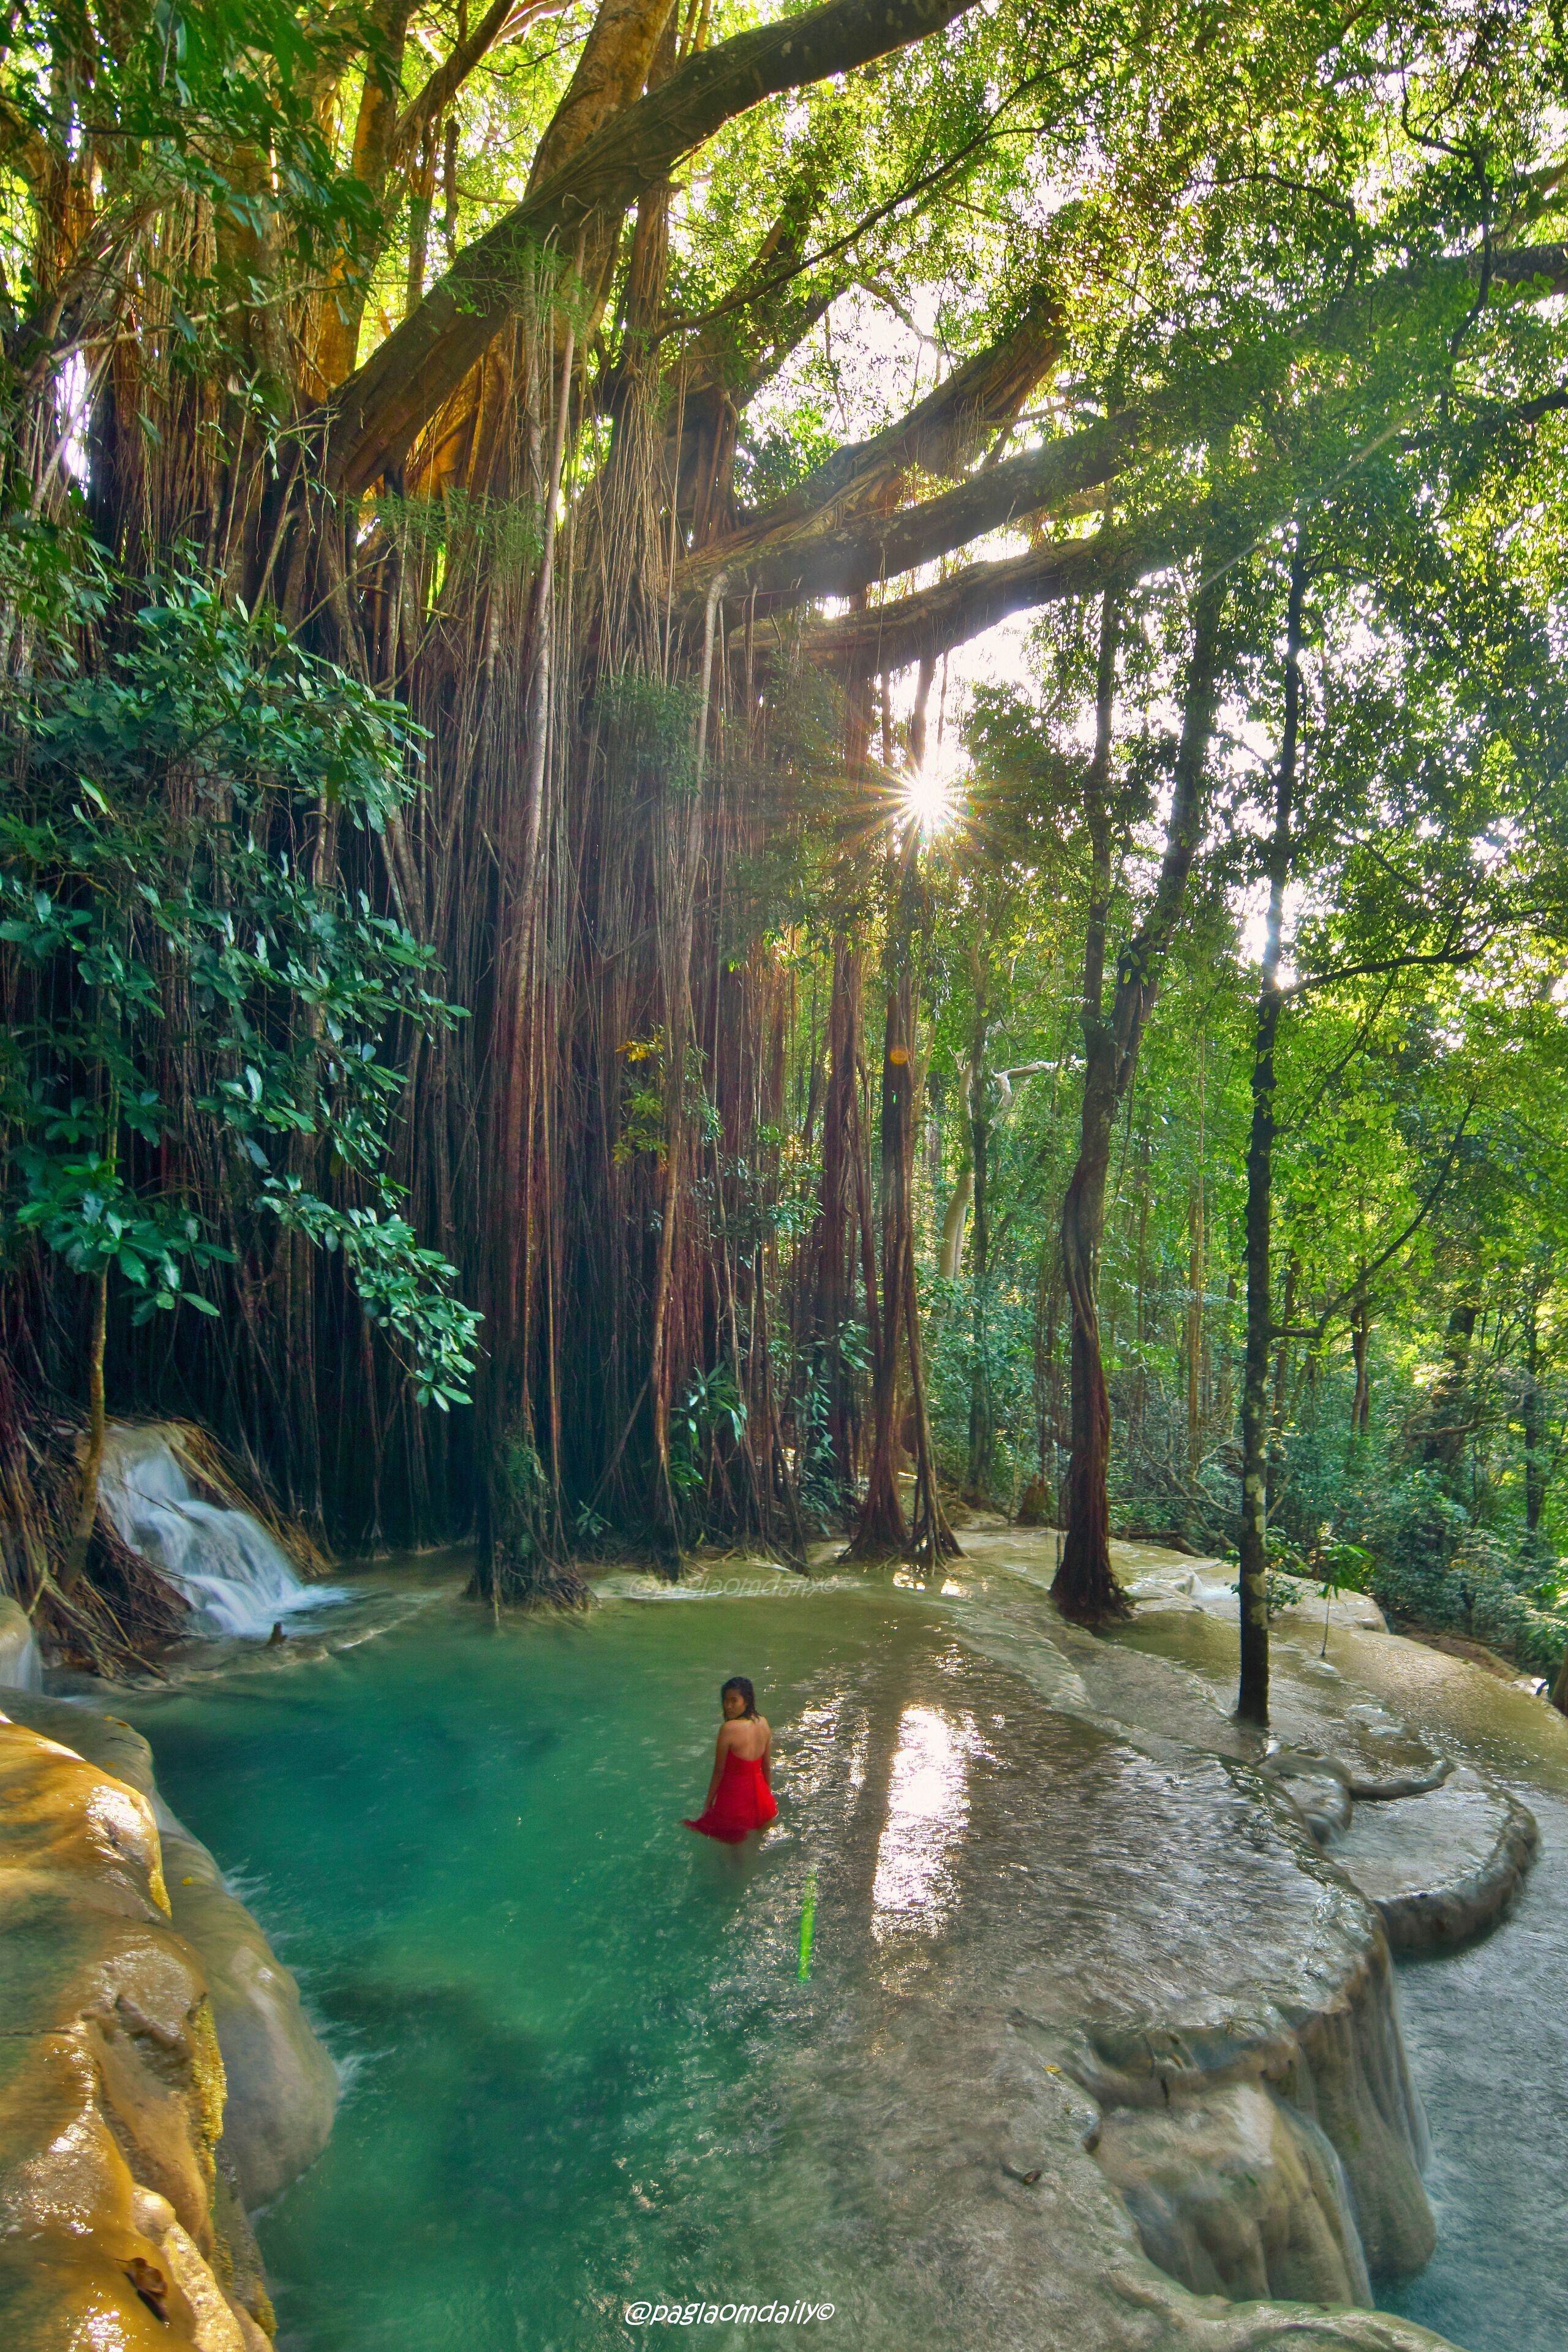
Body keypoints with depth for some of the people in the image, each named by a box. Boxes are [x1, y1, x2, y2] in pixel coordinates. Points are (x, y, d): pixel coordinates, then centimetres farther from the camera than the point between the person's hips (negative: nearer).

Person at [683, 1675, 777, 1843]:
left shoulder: (729, 1729, -23)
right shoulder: (763, 1723, -4)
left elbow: (719, 1772, -15)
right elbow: (767, 1768, 6)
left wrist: (708, 1804, -4)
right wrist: (767, 1796, 20)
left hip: (734, 1798, -6)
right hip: (759, 1796, 6)